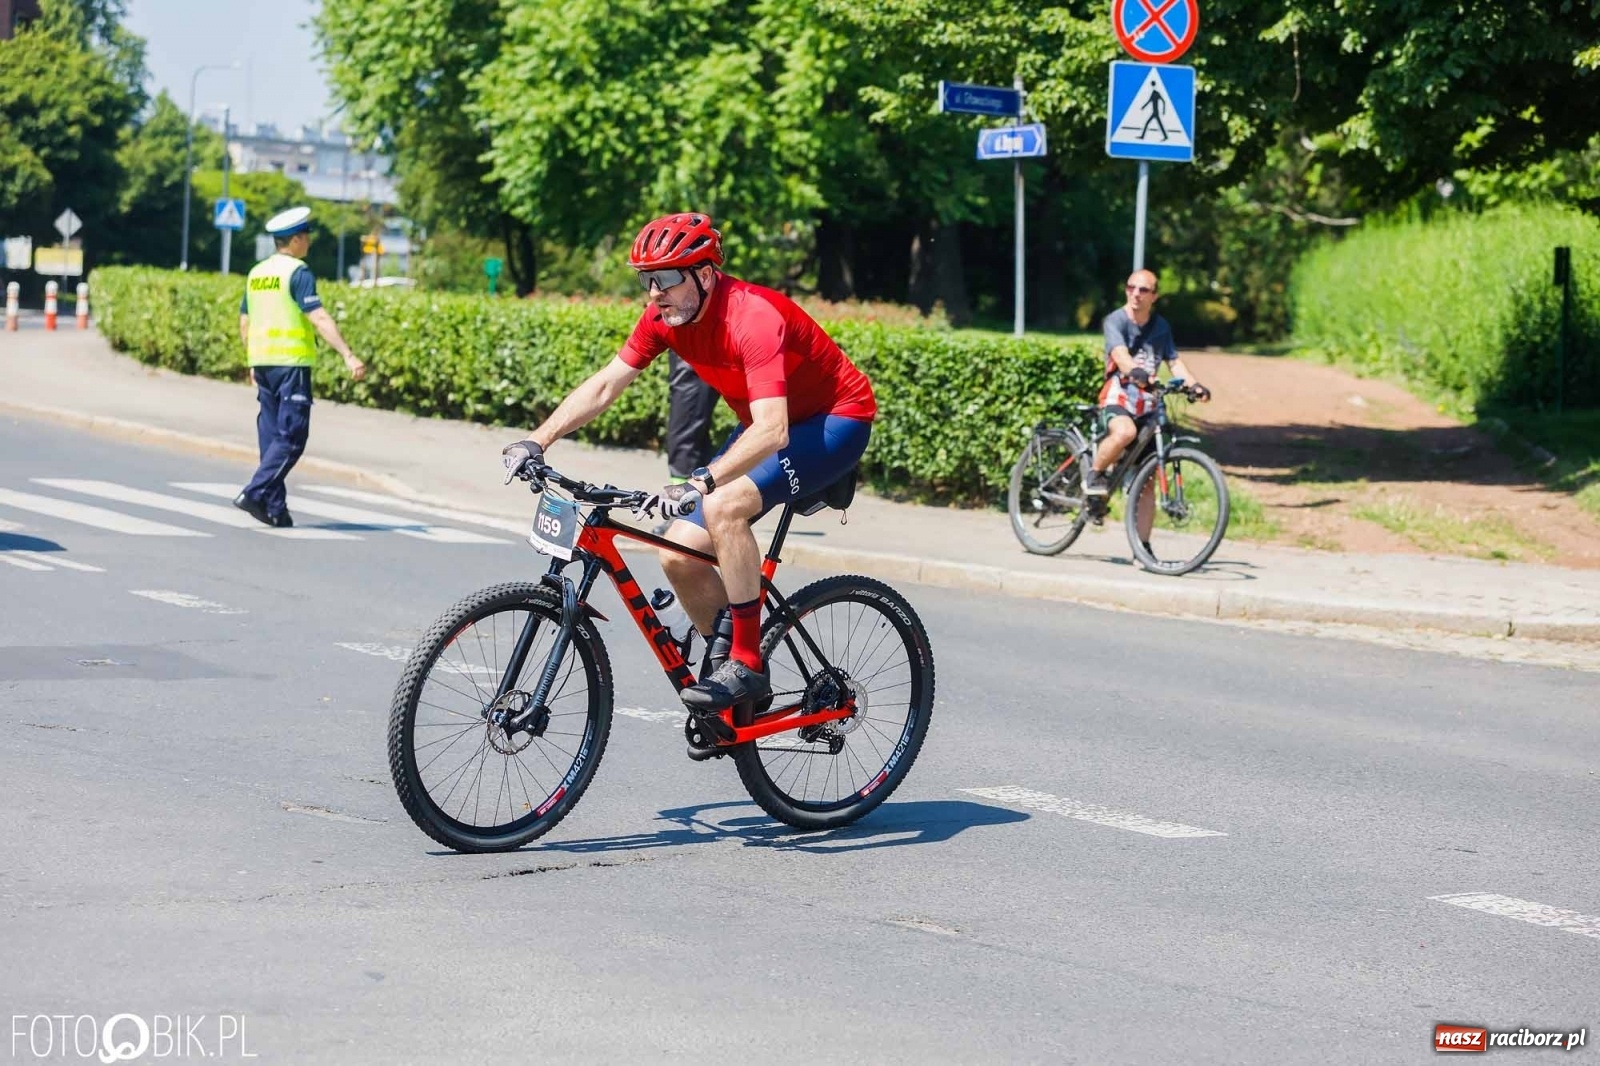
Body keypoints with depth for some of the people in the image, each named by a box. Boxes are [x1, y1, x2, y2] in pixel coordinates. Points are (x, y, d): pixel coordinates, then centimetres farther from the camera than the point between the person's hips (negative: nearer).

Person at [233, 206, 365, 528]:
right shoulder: (298, 273, -9)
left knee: (271, 435, 10)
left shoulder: (256, 273, 13)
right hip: (291, 362, -8)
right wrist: (348, 356, -23)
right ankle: (255, 493, -15)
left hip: (262, 362, 8)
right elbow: (319, 318, -19)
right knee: (291, 437, -5)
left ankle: (275, 508, 9)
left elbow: (244, 323, 18)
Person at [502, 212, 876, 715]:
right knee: (680, 557, -6)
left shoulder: (753, 318, -32)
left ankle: (747, 665, -22)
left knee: (724, 505, -32)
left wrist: (701, 483, -54)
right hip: (763, 423, 8)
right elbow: (603, 386, -4)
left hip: (837, 418, -8)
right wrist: (537, 441, -16)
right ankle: (731, 662, 15)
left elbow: (771, 431, -43)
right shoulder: (665, 316, -9)